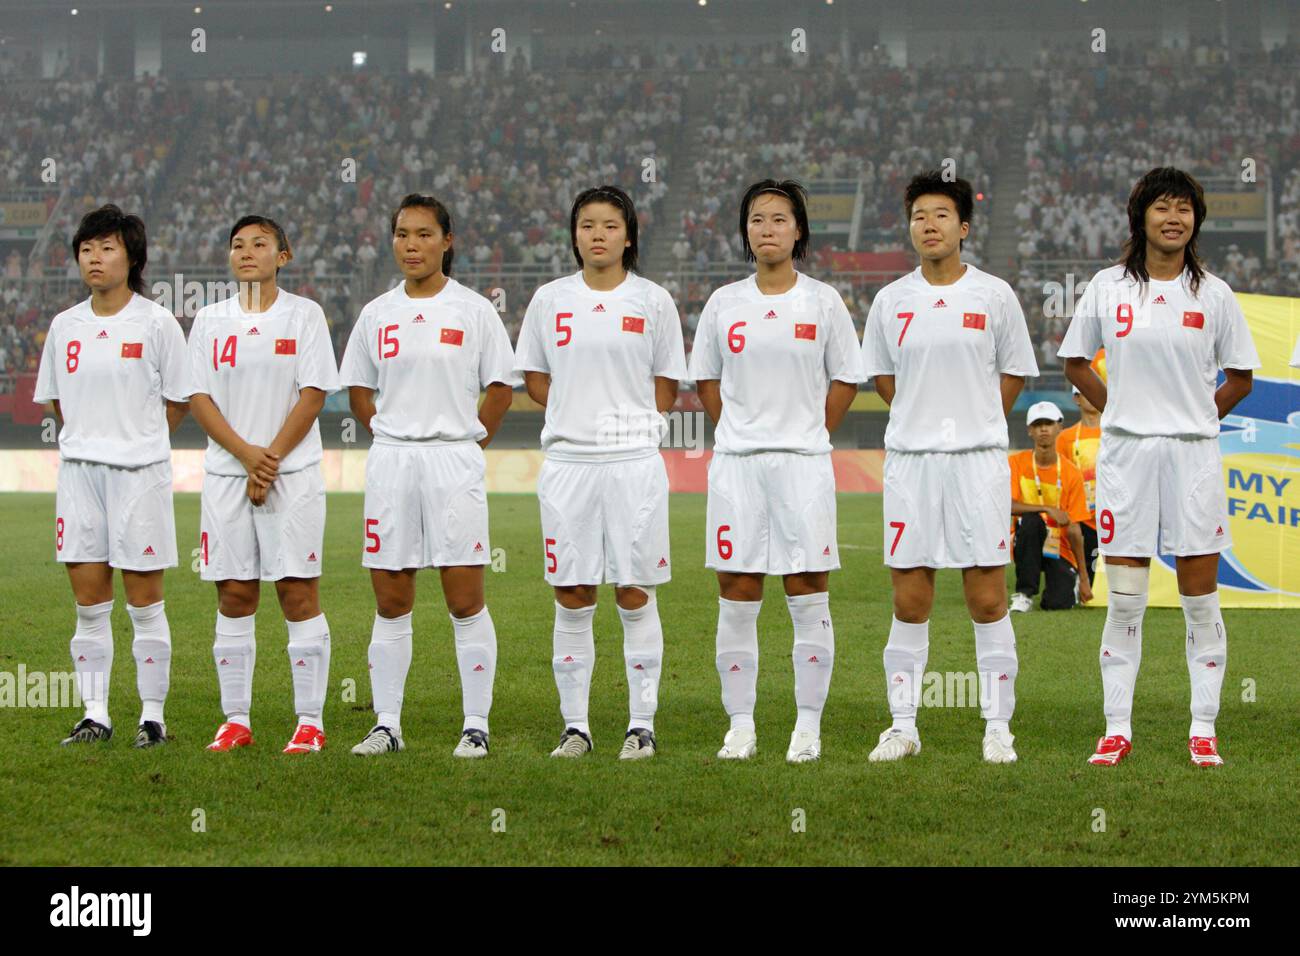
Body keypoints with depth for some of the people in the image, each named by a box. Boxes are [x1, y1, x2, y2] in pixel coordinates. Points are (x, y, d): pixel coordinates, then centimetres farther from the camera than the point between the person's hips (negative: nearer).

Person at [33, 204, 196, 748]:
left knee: (144, 601, 0)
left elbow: (179, 400, 3)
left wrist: (138, 442, 3)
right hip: (79, 471, 4)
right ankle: (95, 714, 10)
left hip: (140, 472, -4)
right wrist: (88, 440, 10)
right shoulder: (65, 326, 8)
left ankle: (153, 715, 6)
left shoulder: (156, 324, -3)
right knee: (88, 602, 4)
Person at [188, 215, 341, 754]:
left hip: (293, 473, -3)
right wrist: (247, 455, -10)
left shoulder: (304, 315, 2)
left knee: (298, 590, -5)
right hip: (226, 472, 3)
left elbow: (313, 396, -3)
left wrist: (271, 459, -11)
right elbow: (200, 400, 4)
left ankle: (310, 721, -2)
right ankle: (235, 720, 9)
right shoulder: (210, 320, 10)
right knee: (234, 595, 3)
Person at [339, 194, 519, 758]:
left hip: (455, 461, -3)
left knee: (466, 601, -3)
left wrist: (471, 441, 0)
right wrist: (392, 436, 8)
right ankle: (387, 725, 11)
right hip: (390, 462, 3)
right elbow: (358, 389, 17)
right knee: (390, 602, 5)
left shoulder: (473, 310, 0)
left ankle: (476, 726, 1)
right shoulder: (376, 314, 8)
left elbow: (500, 388, 5)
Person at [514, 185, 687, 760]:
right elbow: (535, 378, 13)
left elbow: (667, 388, 8)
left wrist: (625, 424, -4)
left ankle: (642, 726, 5)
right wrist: (580, 418, 1)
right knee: (572, 600, 3)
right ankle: (574, 727, 9)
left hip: (634, 461, -1)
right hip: (567, 462, 2)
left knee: (635, 595, -1)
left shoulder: (653, 301, 4)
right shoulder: (550, 301, 8)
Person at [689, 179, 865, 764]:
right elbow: (705, 378, 17)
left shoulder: (823, 301, 2)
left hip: (803, 462, -2)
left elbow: (846, 379, 8)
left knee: (808, 595, -1)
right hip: (735, 462, 2)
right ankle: (740, 725, 8)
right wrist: (737, 432, 8)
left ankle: (807, 726, 4)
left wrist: (810, 435, 3)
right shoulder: (724, 303, 7)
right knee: (736, 597, 2)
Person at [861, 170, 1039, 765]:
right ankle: (903, 726, 10)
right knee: (909, 604, 3)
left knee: (988, 601, -2)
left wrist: (974, 427, 8)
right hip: (909, 460, 2)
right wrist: (923, 422, 12)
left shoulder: (994, 296, 1)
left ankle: (998, 727, 5)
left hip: (978, 460, -2)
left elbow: (1014, 373, 11)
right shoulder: (891, 301, 6)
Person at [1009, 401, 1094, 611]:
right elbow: (1008, 506, -19)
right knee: (1030, 519, -35)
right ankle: (1024, 594, -21)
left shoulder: (1071, 474, -6)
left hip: (1059, 548, 0)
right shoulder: (1017, 463, -6)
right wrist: (1048, 510, -30)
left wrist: (1084, 577, -7)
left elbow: (1074, 529, -5)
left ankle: (1071, 582, 17)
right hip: (1027, 545, 0)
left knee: (1058, 604, -22)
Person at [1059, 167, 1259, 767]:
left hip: (1194, 453, 0)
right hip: (1125, 451, 0)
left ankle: (1203, 731, 6)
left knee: (1200, 598, 1)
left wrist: (1194, 419, 6)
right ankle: (1117, 729, 6)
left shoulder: (1213, 294, 3)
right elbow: (1076, 363, 14)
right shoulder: (1107, 288, 3)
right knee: (1124, 599, 1)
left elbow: (1239, 377, 11)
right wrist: (1123, 411, 9)